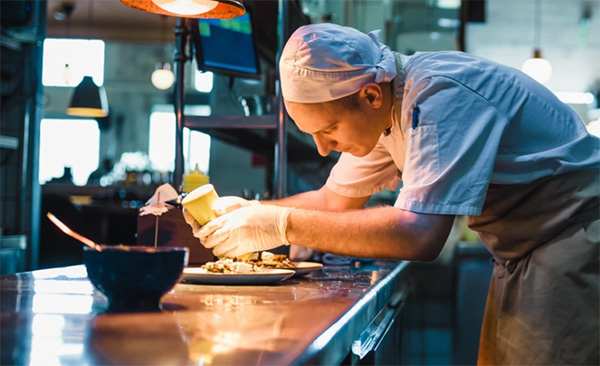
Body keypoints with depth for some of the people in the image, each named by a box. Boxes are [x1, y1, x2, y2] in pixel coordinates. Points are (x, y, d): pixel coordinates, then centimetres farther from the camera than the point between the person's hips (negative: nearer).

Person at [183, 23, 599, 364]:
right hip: (521, 253, 9)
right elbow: (335, 200, 12)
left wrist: (282, 225, -32)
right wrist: (248, 211, -3)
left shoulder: (440, 98, -28)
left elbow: (418, 235, -37)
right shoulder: (380, 111, 0)